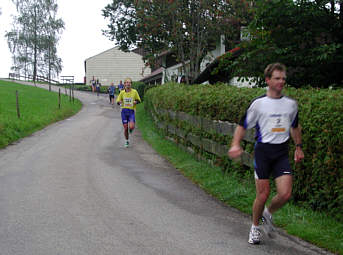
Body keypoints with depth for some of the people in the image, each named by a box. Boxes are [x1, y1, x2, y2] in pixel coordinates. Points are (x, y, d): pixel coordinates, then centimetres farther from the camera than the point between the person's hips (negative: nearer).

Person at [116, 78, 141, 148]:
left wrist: (136, 102, -11)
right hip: (124, 111, 1)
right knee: (125, 128, 0)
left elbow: (138, 100, 11)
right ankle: (126, 141, 20)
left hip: (131, 111, -1)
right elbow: (118, 101, 11)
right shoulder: (122, 92, 3)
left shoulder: (134, 92, -1)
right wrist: (120, 102, -12)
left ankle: (131, 129, 21)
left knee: (131, 127, -18)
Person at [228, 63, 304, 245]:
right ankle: (255, 227, 22)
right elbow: (242, 125, 1)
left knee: (285, 194, -10)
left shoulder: (291, 104, 7)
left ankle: (268, 214, 21)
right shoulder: (258, 103, -4)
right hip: (263, 151, -3)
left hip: (282, 153, 3)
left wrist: (298, 147, 23)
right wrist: (235, 144, -13)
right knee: (263, 194, -2)